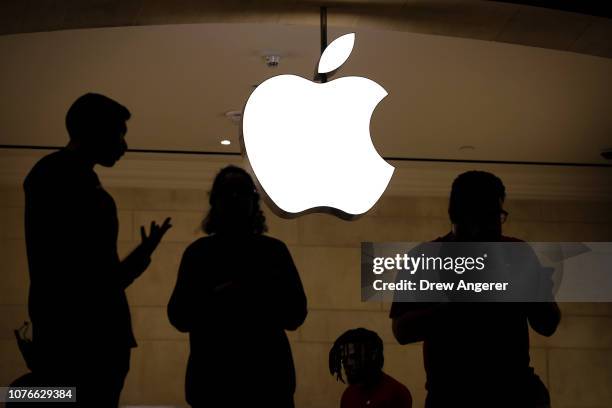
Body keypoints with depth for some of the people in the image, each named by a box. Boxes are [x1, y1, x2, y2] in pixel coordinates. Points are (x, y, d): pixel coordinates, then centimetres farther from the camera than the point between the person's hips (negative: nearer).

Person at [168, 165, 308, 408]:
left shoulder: (274, 251, 10)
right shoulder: (198, 253, 9)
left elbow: (295, 315, 4)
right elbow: (179, 316, 1)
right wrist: (213, 298, -16)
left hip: (267, 374, 0)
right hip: (211, 376, 0)